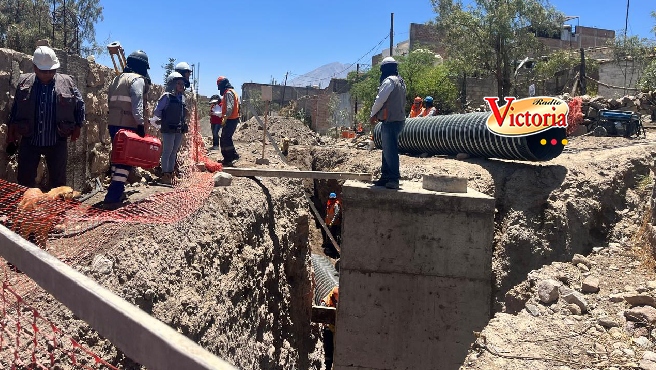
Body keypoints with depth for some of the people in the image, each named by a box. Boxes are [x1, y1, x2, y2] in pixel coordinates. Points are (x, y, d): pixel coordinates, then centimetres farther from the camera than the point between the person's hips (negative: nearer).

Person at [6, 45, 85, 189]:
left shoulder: (67, 82, -3)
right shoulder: (24, 82, 2)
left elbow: (80, 104, 9)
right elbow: (15, 108, 11)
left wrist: (77, 126, 5)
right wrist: (11, 132, 12)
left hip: (57, 142, -1)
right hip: (29, 141, 1)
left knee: (58, 181, 8)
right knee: (25, 180, 6)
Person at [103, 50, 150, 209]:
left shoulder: (117, 79, 22)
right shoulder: (138, 79, -5)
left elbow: (111, 100, 19)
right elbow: (137, 103, -18)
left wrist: (114, 119, 18)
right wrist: (140, 124, -22)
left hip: (113, 123, 9)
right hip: (128, 125, -9)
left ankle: (115, 191, 28)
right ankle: (112, 198, -15)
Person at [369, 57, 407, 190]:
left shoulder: (389, 81, -12)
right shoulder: (400, 81, 19)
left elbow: (380, 100, -12)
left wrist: (373, 114, 4)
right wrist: (378, 114, 15)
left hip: (391, 121, -10)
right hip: (398, 119, 10)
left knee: (390, 151, -8)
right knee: (387, 150, 14)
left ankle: (393, 179, -7)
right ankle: (386, 177, 19)